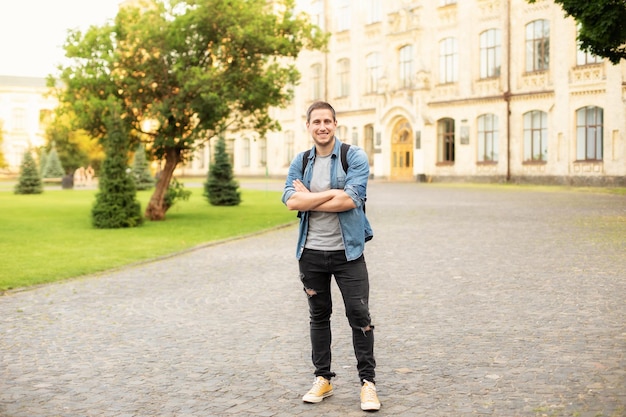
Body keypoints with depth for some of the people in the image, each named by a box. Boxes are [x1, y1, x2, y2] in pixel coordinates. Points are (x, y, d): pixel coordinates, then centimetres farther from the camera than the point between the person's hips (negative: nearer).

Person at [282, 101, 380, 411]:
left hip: (347, 250, -3)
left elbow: (350, 200, -20)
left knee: (359, 316, -1)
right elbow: (291, 201, -10)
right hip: (311, 252, 4)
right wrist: (331, 193, -17)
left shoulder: (354, 157, -5)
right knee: (318, 316, 13)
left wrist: (308, 198, -12)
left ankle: (368, 382, 11)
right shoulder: (300, 162, 6)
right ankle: (322, 378, 26)